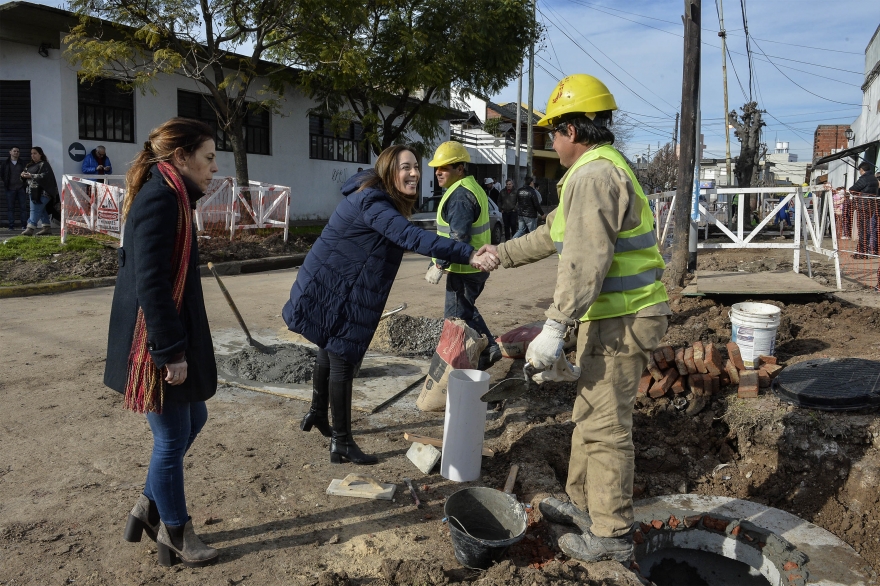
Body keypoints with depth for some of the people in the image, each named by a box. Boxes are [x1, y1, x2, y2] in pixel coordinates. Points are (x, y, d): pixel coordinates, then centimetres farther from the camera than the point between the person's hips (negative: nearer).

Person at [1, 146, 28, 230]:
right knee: (10, 207, 1)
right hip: (10, 188, 0)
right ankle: (11, 225, 4)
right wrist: (6, 182, 5)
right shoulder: (5, 163, 8)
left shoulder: (22, 163, 9)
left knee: (23, 207, -1)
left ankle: (24, 225, 4)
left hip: (21, 188, 0)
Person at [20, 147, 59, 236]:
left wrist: (31, 176, -24)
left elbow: (45, 176, -20)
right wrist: (24, 175, 1)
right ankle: (47, 227, 15)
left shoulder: (44, 164, -5)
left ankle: (30, 228, -17)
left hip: (41, 192, -9)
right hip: (33, 191, 9)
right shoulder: (31, 165, 20)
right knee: (41, 210, 10)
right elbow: (27, 178, 24)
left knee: (35, 210, -13)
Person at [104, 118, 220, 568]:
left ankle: (148, 509, 36)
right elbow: (150, 283, -25)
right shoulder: (161, 198, -19)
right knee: (173, 437, 5)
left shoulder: (168, 196, 12)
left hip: (172, 337, 10)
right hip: (159, 343, -10)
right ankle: (174, 532, 25)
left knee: (193, 419, 21)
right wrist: (171, 352, -22)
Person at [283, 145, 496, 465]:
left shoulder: (383, 199, 7)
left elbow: (402, 237, 17)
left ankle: (317, 414, 43)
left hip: (338, 287, 10)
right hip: (332, 289, -10)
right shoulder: (372, 203, -27)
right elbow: (411, 237, -41)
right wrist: (468, 254, -48)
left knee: (331, 351, 23)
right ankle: (341, 443, 7)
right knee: (342, 359, -4)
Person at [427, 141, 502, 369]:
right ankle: (488, 347, 28)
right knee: (467, 310, 23)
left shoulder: (460, 195, -20)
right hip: (475, 265, 11)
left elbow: (458, 237, -27)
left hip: (464, 269, -11)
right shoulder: (471, 188, 14)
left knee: (457, 316, 0)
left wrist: (439, 265, -23)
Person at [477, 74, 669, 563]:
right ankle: (584, 503, 35)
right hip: (614, 316, 11)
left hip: (620, 320, -11)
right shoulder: (603, 169, 19)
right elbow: (553, 235, 27)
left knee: (606, 426, -1)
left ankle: (611, 535, 12)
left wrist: (555, 327, -27)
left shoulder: (593, 174, -17)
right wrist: (501, 255, 33)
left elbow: (585, 260, -26)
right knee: (590, 415, 20)